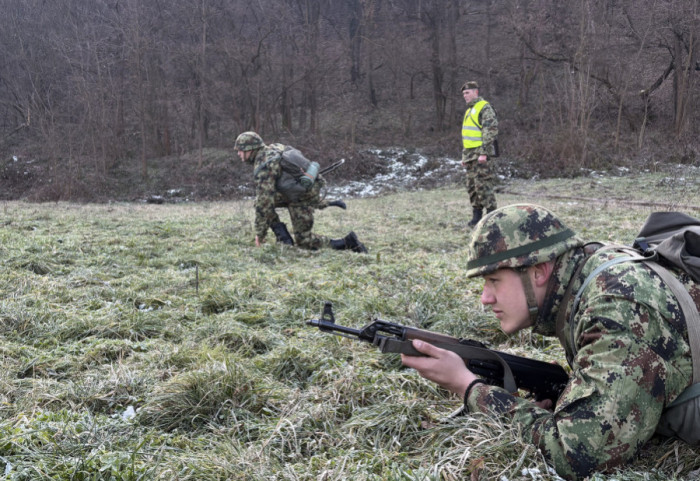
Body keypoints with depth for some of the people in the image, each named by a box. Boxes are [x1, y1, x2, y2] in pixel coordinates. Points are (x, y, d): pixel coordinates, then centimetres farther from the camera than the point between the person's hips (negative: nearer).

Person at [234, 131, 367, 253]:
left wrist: (260, 232, -16)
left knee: (304, 241, 3)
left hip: (300, 198, -9)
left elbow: (264, 201, -24)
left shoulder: (264, 167, -22)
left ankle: (348, 242, -5)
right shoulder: (273, 148, 5)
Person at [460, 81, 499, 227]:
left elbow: (491, 130, -17)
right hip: (470, 154, 9)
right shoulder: (469, 110, 21)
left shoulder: (485, 108, -8)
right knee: (472, 186, 10)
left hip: (481, 154, -9)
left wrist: (484, 152, -22)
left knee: (483, 184, -11)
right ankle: (476, 216, 17)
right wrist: (464, 155, 23)